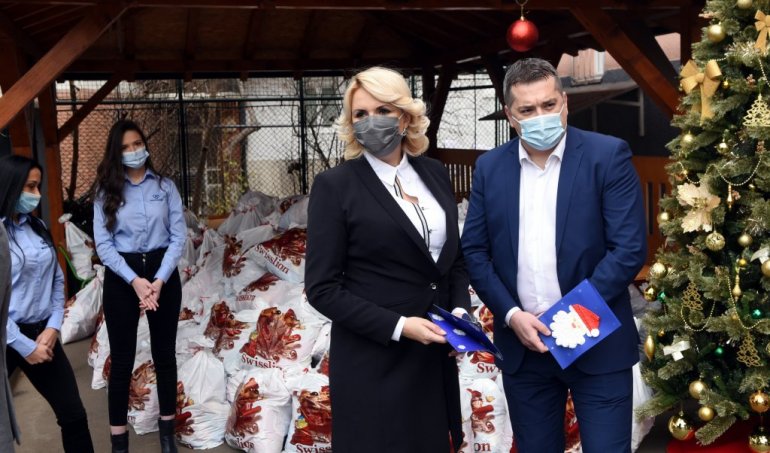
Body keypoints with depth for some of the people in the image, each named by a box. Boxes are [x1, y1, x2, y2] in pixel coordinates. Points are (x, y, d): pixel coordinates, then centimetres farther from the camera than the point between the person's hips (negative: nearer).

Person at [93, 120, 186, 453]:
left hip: (162, 273, 1)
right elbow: (103, 244, -5)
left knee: (164, 354, 9)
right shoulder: (106, 191, 1)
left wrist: (159, 280, -13)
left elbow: (178, 237, -1)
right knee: (122, 359, 3)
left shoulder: (165, 186, 3)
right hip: (121, 278, -1)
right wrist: (135, 280, -17)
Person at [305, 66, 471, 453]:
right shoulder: (335, 185, -9)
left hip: (435, 357, 5)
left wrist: (460, 312, -3)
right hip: (372, 364, -5)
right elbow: (322, 288, -11)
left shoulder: (434, 173, 6)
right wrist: (398, 326, -18)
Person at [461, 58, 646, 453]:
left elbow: (629, 249, -12)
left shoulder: (608, 155, -7)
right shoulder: (490, 167, 3)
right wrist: (512, 314, -9)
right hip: (522, 344, 3)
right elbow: (474, 251, 3)